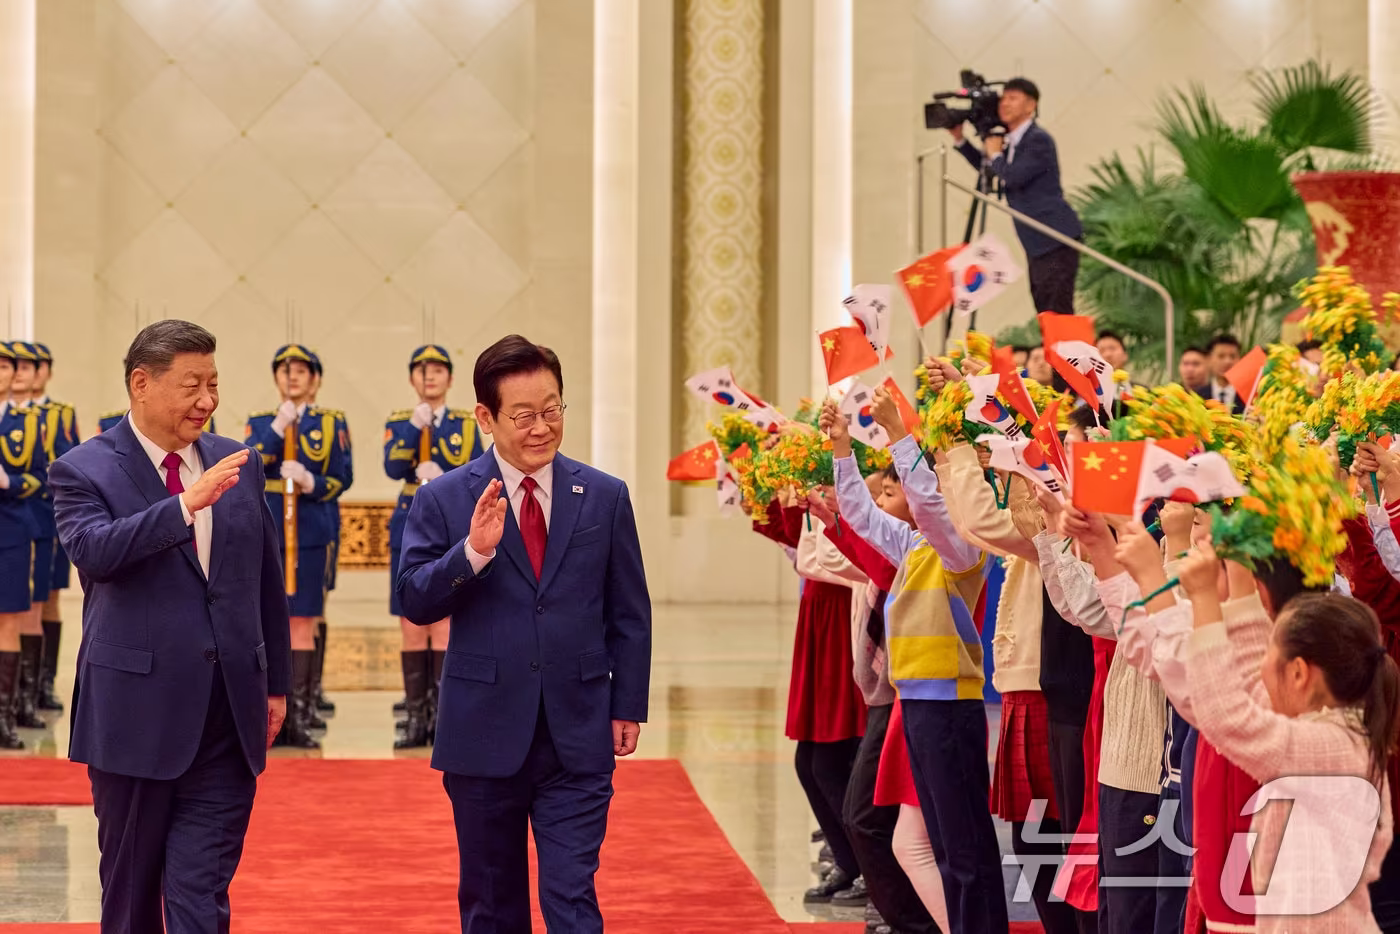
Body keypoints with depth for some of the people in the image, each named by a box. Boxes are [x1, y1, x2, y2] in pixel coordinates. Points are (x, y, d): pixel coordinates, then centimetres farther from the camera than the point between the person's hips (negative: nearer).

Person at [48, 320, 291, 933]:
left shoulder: (239, 464, 9)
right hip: (137, 713, -2)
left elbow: (266, 582, 16)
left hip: (228, 715, 3)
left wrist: (276, 684, 16)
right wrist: (187, 503, -32)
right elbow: (92, 550, -24)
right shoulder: (84, 471, -4)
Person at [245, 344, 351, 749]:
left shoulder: (330, 423, 6)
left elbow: (341, 480, 2)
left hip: (311, 534, -1)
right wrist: (277, 428, -15)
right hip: (266, 532, 1)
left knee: (303, 623, 0)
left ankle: (299, 717, 3)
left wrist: (308, 481, -17)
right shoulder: (260, 422, 8)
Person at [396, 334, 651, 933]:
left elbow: (629, 615, 8)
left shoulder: (605, 497, 4)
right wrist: (473, 551, -22)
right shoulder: (443, 500, -1)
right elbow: (415, 602, -7)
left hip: (577, 734, 0)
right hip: (483, 733, 0)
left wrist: (628, 708, 4)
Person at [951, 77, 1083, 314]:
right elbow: (988, 168, 27)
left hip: (1055, 241, -10)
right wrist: (960, 139, 16)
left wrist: (995, 153, -4)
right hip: (1036, 243, 10)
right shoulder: (1010, 140, 15)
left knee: (1058, 315, -14)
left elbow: (1011, 177, -22)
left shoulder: (1038, 140, -13)